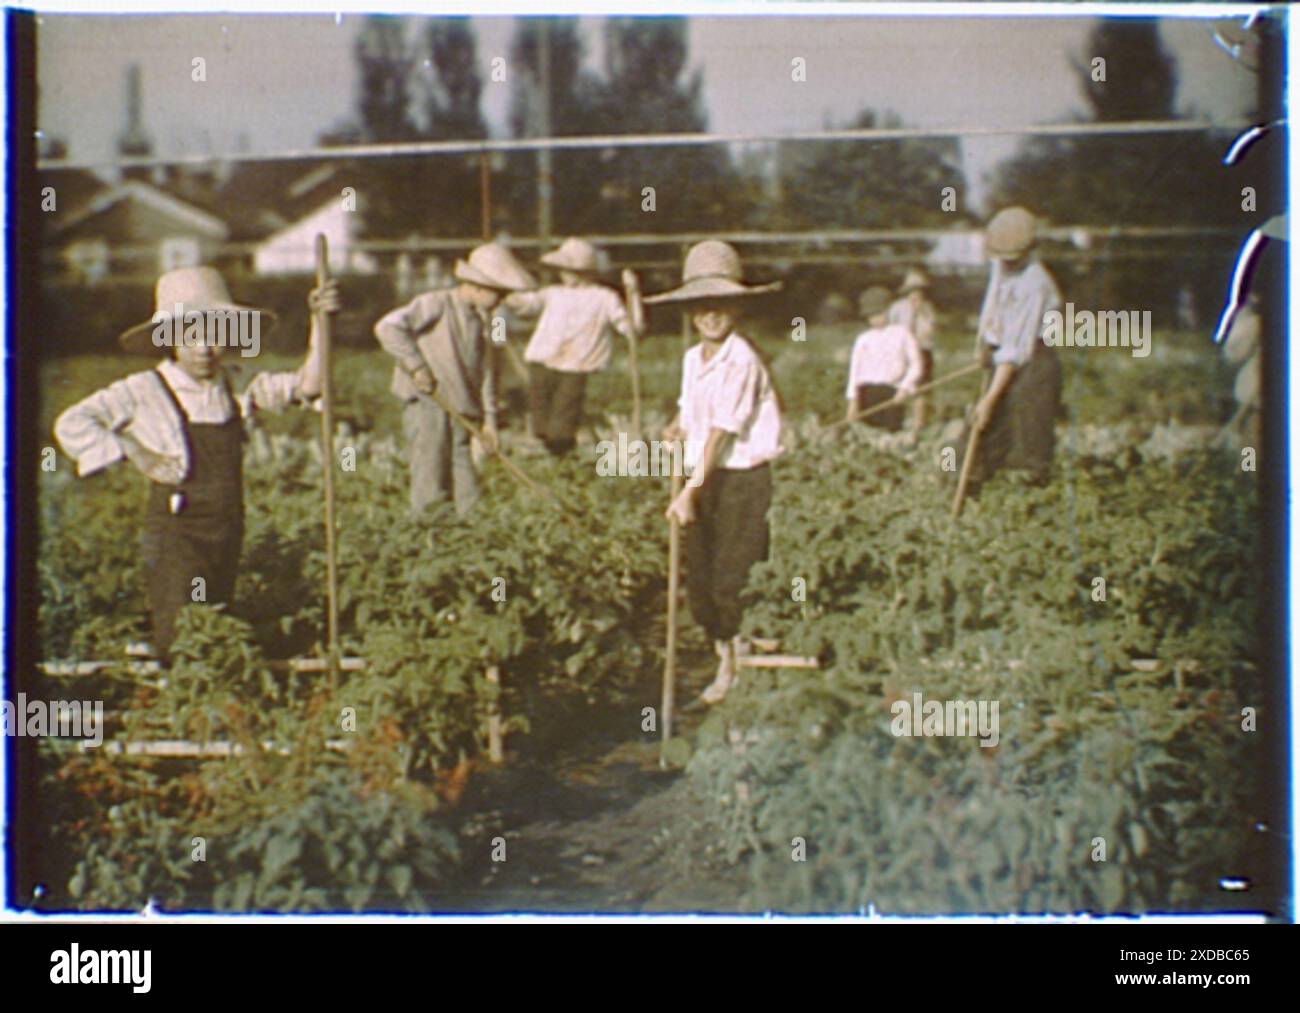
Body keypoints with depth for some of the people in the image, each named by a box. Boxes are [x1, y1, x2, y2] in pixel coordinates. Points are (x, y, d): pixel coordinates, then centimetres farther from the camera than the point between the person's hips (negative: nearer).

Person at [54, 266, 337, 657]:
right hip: (176, 536, -5)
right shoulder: (146, 391, -6)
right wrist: (135, 453, -14)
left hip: (228, 535, 5)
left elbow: (304, 386, 1)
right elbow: (72, 424, -7)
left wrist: (319, 321, -8)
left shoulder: (234, 385, 6)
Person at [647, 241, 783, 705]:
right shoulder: (692, 359, 8)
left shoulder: (741, 359, -17)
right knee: (699, 583, 9)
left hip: (742, 479, -8)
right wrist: (677, 429, 4)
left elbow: (722, 431, -23)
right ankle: (726, 665, 25)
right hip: (703, 477, 8)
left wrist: (691, 491, -27)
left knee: (728, 583, -8)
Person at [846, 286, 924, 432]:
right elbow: (855, 370, 8)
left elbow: (915, 365, 8)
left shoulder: (901, 334, 14)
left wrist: (905, 389, -8)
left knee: (893, 429, -12)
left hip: (891, 393, -1)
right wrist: (853, 401, -3)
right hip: (866, 391, 1)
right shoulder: (863, 339, 15)